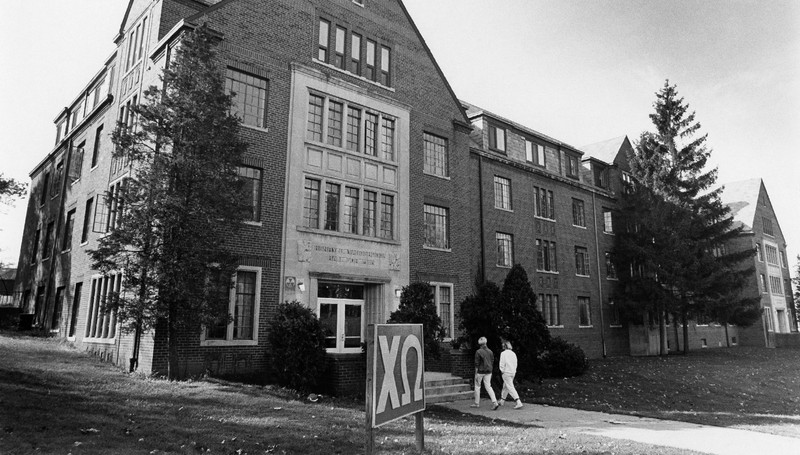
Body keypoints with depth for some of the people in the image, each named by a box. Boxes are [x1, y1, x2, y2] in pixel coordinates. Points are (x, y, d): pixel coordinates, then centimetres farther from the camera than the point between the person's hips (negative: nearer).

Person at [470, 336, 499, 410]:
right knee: (488, 387, 5)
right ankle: (495, 402, -11)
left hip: (480, 371, -5)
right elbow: (492, 362, 9)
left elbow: (477, 364, -13)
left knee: (477, 386, 10)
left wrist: (476, 374, -9)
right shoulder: (490, 351, 4)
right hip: (488, 372, 5)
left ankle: (477, 403, 17)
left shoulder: (478, 352, -12)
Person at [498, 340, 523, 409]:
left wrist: (502, 371, 0)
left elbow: (502, 364, -13)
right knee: (505, 387, 19)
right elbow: (515, 364, 11)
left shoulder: (503, 353, -11)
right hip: (513, 372, 7)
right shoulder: (513, 353, 7)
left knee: (510, 387, -8)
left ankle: (519, 402, -18)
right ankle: (501, 401, 32)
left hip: (506, 372, -7)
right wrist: (514, 371, 17)